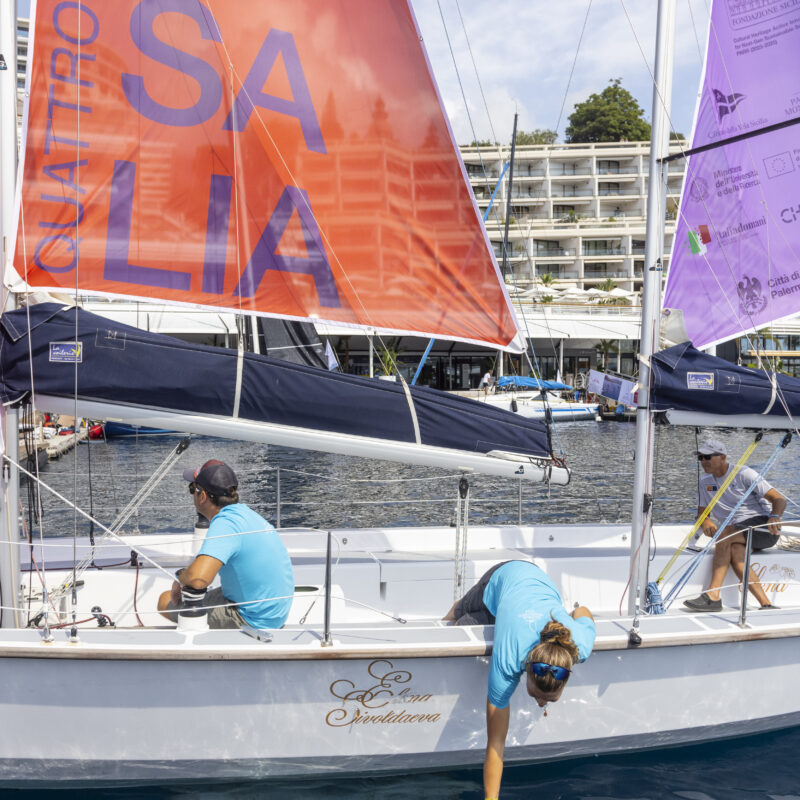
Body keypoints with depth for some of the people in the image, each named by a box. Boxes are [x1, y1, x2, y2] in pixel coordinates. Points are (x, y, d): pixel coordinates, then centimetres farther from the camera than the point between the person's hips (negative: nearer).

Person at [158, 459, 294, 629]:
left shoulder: (225, 524, -24)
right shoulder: (243, 512, 7)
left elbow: (198, 578, -39)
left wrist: (180, 579, -16)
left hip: (253, 622, -9)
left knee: (166, 601, 2)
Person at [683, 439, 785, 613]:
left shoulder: (743, 474, -6)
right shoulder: (705, 480, 12)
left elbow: (780, 500, -10)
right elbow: (702, 512, 14)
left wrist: (775, 517, -33)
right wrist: (706, 522, -12)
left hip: (763, 527, -5)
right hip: (739, 537, 5)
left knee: (726, 534, -31)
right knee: (735, 551, -31)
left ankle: (713, 596, -36)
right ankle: (766, 605, -36)